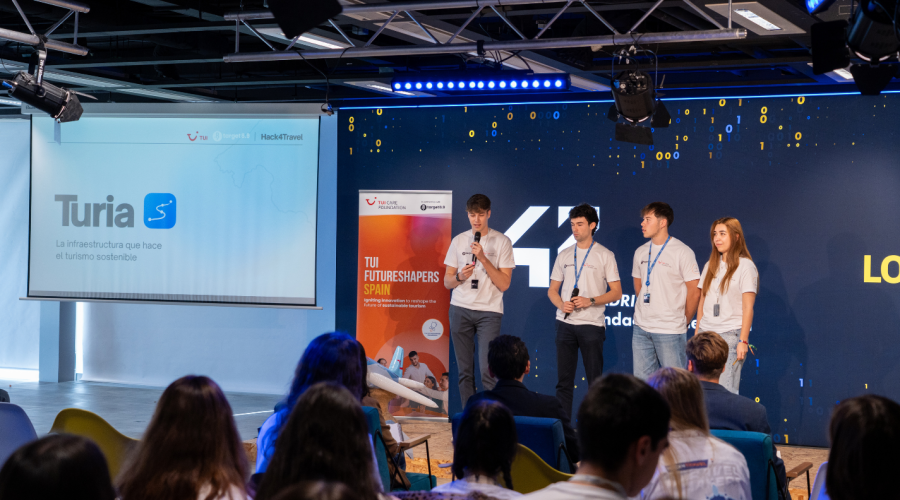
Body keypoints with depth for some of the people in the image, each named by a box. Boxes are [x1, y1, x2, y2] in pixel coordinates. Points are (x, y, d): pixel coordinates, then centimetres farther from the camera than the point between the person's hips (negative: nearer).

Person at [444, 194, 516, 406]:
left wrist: (483, 258, -14)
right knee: (465, 371, 4)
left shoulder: (502, 241, 1)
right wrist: (460, 277, -10)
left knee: (487, 371, -14)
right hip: (460, 310, 3)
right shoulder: (458, 240, 10)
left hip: (489, 311, -3)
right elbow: (447, 282, 12)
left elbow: (504, 284, -5)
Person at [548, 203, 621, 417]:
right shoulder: (564, 255, 14)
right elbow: (552, 290, 16)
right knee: (563, 380, 4)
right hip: (565, 323, 4)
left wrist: (590, 301, -15)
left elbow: (616, 292, -1)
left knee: (595, 380, -2)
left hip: (592, 324, -4)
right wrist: (561, 304, -6)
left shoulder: (604, 255, 2)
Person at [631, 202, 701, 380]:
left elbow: (694, 293, -7)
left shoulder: (682, 252, -8)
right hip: (641, 328, 6)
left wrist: (683, 322, 1)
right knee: (642, 380, 9)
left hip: (670, 331, -6)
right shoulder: (640, 252, 11)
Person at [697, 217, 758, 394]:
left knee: (726, 391, -11)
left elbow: (748, 308, -7)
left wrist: (743, 340, -13)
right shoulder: (710, 266, 15)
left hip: (730, 335, -5)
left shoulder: (745, 266, -2)